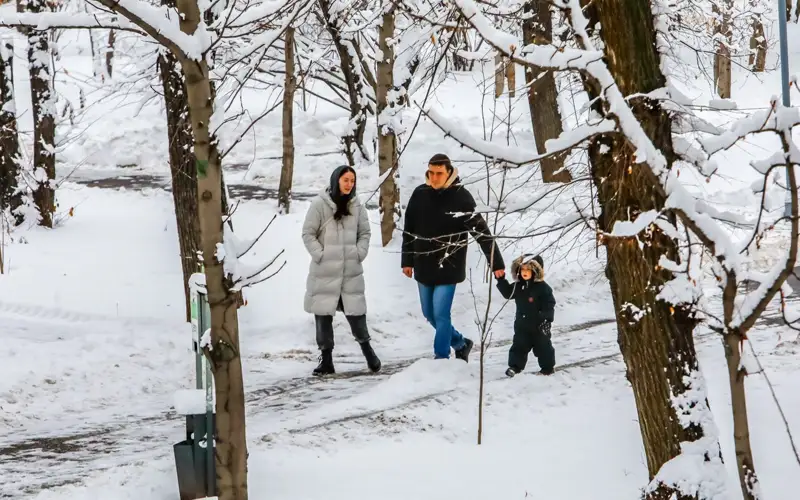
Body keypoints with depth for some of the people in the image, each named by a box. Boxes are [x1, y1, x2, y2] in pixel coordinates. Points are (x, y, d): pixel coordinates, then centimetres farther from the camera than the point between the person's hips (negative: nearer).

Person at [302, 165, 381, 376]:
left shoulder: (356, 206, 4)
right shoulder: (320, 204, -6)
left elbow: (365, 232, 12)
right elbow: (308, 233, -3)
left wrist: (360, 253, -1)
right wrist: (320, 255, -11)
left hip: (351, 271, 2)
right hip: (324, 271, -2)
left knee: (355, 311, 3)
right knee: (323, 314, 3)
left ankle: (366, 346, 25)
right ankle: (326, 358, 12)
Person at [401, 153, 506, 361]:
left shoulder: (461, 197, -12)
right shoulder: (419, 194, 1)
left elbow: (482, 232, -13)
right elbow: (409, 229, 11)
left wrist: (496, 263, -15)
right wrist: (407, 260, 12)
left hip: (448, 268, -5)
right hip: (424, 267, 5)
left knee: (441, 314, -9)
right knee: (430, 314, 14)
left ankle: (441, 358, 3)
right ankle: (461, 344, 33)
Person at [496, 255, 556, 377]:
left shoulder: (542, 288, -16)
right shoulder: (518, 286, 1)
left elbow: (549, 304, -15)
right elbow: (507, 293, 14)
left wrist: (547, 319, -23)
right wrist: (501, 280, 2)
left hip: (538, 325, -5)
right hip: (522, 325, 5)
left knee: (543, 346, 8)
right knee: (519, 346, 7)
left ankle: (548, 367, 21)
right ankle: (515, 366, 14)